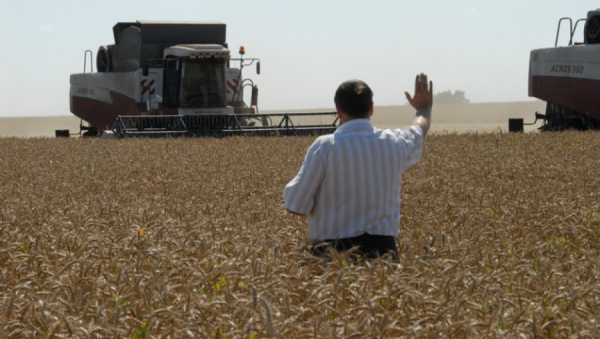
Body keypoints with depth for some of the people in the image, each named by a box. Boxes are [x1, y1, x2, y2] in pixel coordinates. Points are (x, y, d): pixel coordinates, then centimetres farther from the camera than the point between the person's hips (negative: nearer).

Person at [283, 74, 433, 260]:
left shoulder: (324, 147, -9)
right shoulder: (394, 142, 4)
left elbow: (296, 206, -5)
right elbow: (419, 131, 31)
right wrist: (424, 108, 54)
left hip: (334, 250, -4)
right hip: (383, 247, 4)